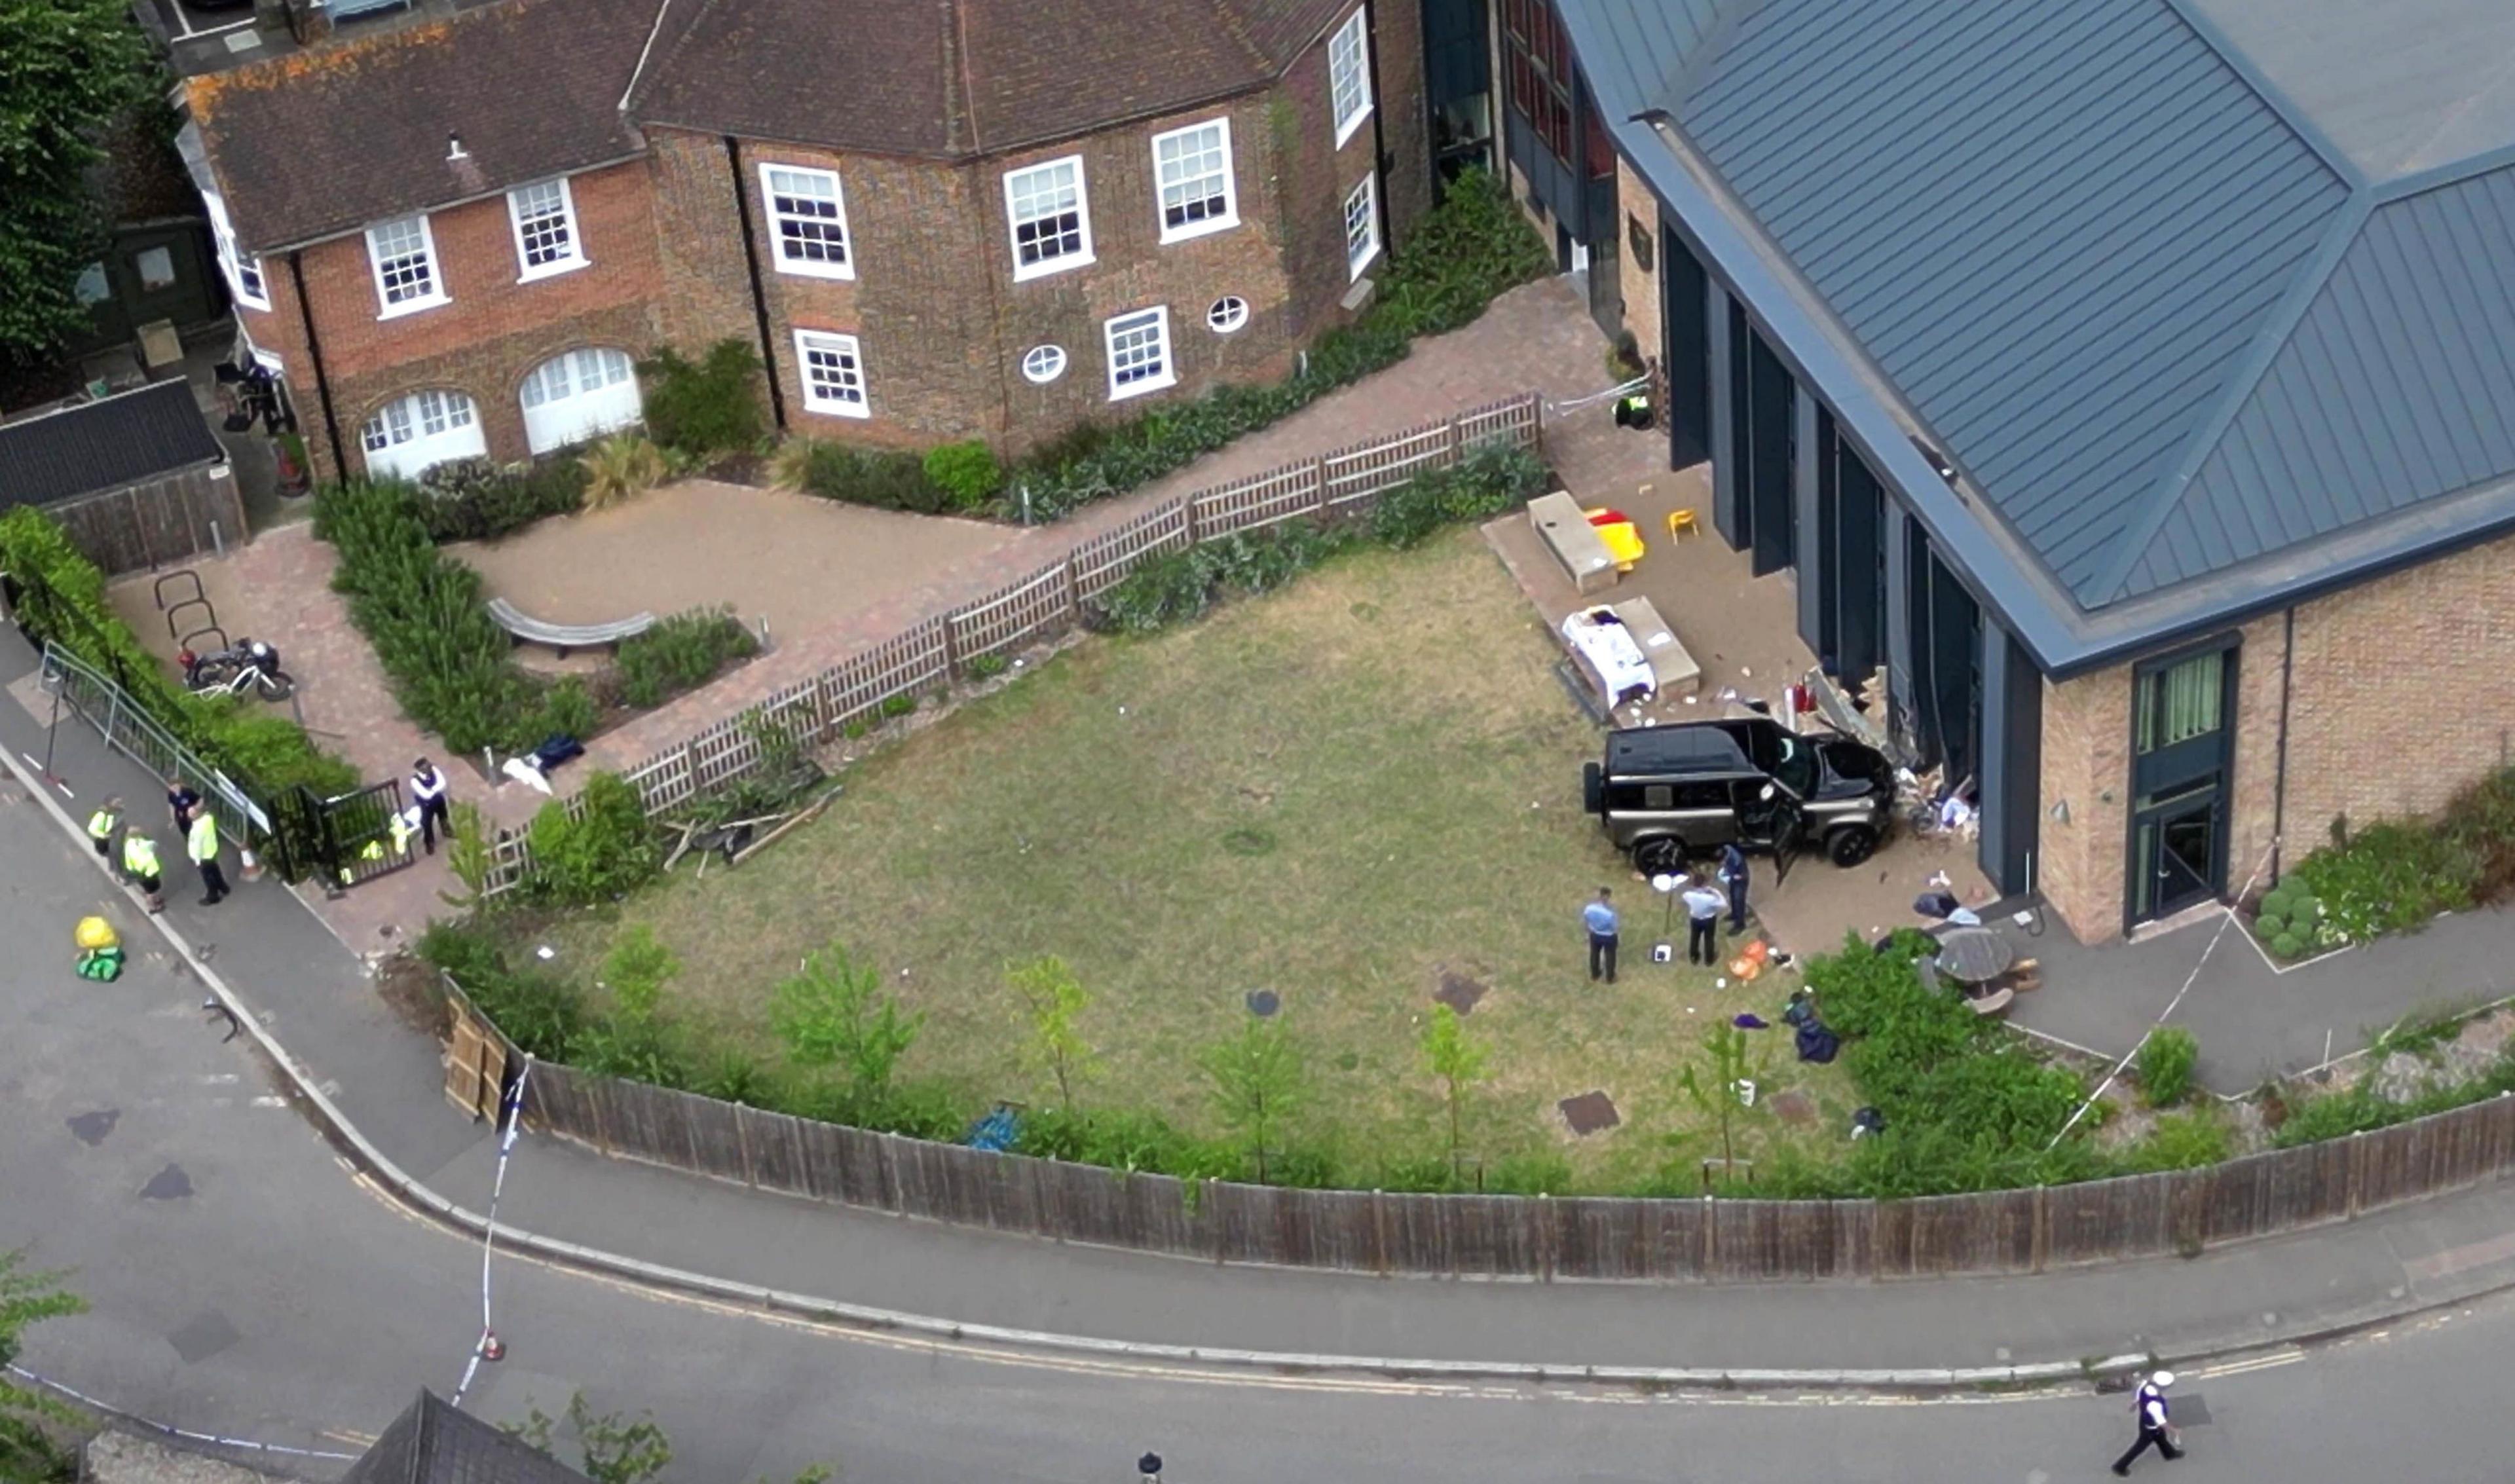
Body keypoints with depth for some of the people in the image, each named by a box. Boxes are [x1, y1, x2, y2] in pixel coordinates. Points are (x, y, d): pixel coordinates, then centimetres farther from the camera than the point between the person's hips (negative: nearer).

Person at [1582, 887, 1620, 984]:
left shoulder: (1589, 909, -25)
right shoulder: (1610, 913, -39)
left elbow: (1584, 923, -7)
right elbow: (1615, 928, -22)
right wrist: (1620, 925, -2)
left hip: (1595, 935, 3)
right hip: (1609, 937, -3)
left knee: (1594, 954, 30)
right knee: (1610, 956, 24)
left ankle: (1594, 974, 54)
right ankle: (1610, 978, 46)